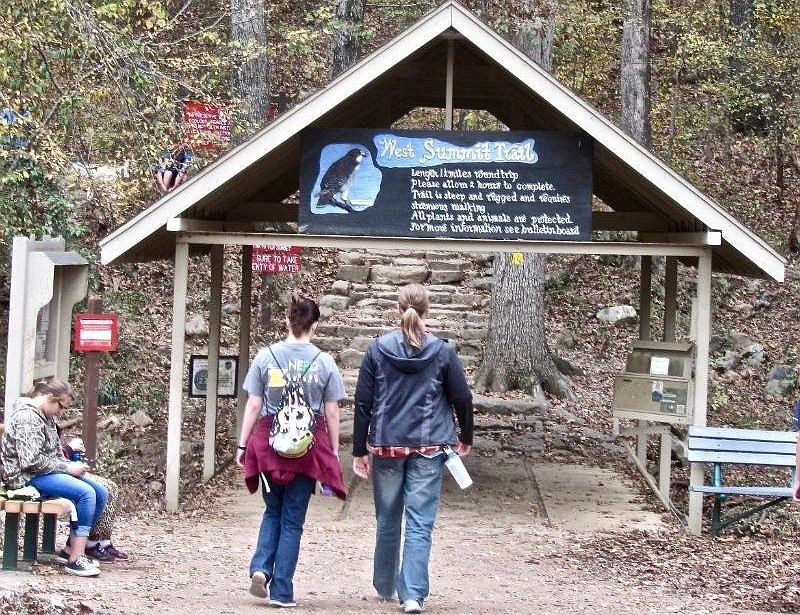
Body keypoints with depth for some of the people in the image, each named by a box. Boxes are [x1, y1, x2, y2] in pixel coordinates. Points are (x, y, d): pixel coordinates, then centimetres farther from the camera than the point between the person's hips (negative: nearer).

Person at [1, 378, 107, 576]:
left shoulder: (47, 416, 14)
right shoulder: (27, 417, -18)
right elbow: (31, 461, -25)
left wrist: (71, 465, 3)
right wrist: (67, 468, -19)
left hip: (48, 471, 10)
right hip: (28, 477, -10)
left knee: (100, 493, -1)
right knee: (86, 493, -26)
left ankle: (73, 547, 8)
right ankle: (75, 560, -25)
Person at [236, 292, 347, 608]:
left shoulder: (265, 356, -3)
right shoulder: (324, 362, -4)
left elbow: (253, 406, -1)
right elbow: (332, 413, -1)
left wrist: (243, 445, 7)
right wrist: (334, 452, 9)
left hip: (269, 443, 1)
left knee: (273, 511, 20)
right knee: (293, 520, 8)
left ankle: (261, 568, -1)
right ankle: (281, 591, 8)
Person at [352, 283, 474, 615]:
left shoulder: (377, 349, -1)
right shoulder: (442, 351, -3)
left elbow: (362, 403, 0)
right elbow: (462, 398, 2)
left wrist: (360, 450, 6)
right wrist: (465, 438, 18)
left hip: (386, 447, 1)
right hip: (428, 449, -1)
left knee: (387, 521, 16)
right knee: (420, 524, -1)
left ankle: (385, 587, 29)